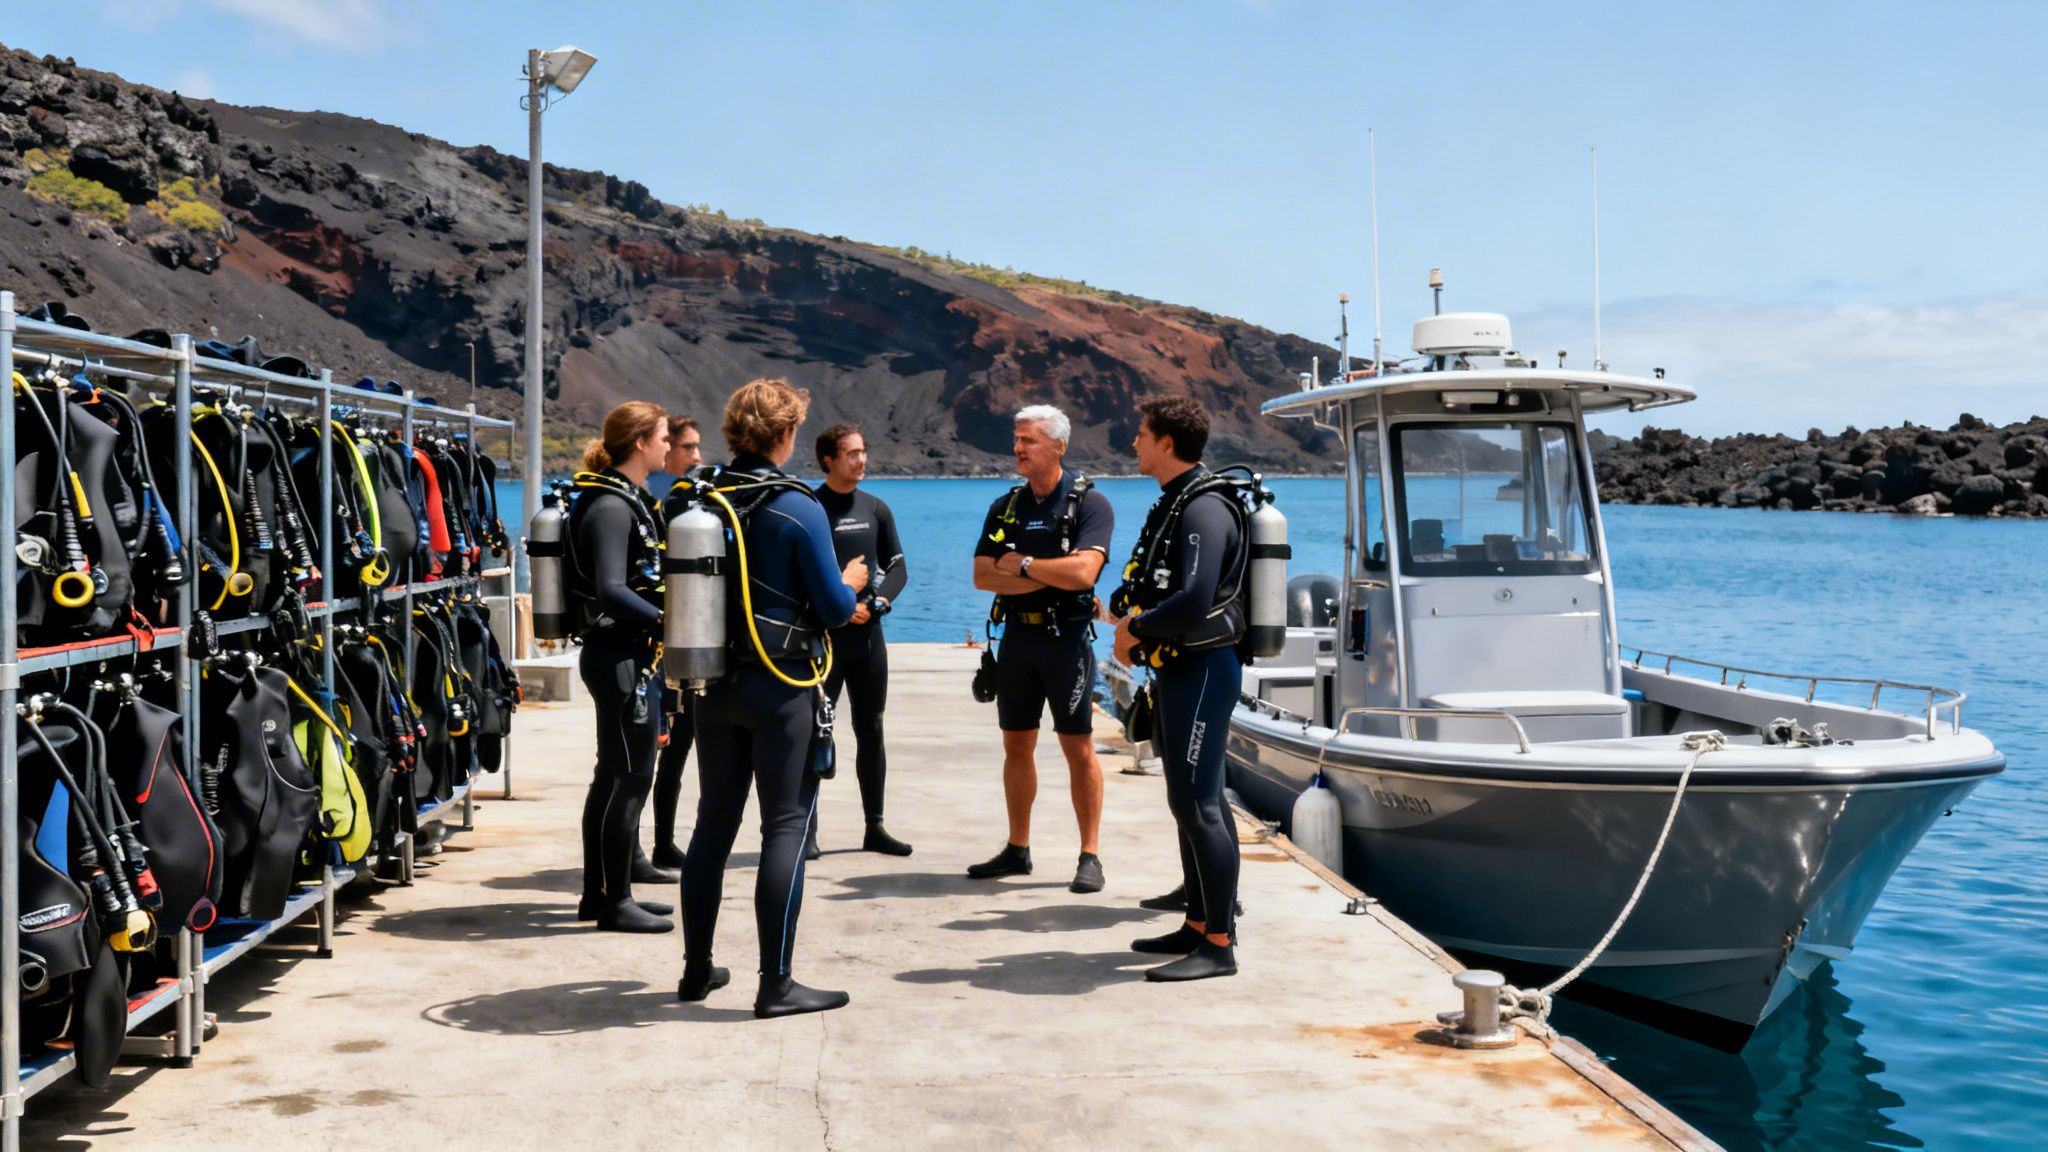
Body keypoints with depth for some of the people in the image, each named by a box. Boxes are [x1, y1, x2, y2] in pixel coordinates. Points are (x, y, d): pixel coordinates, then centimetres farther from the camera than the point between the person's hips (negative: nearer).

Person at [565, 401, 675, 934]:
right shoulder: (611, 506, -16)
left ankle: (599, 892, 24)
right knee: (628, 776, -4)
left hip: (633, 656, 11)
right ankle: (615, 902, 4)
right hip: (620, 656, -11)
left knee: (615, 776, 15)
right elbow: (610, 590, -25)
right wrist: (667, 620, -22)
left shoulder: (631, 499, 16)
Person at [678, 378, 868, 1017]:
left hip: (715, 683, 6)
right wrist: (852, 582, 11)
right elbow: (834, 610, -11)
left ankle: (697, 969, 22)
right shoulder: (798, 509, -13)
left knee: (713, 823, 14)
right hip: (781, 688, -6)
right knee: (786, 827, 0)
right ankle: (776, 984, 0)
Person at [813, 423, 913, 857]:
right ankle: (808, 831, 1)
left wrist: (878, 601, -7)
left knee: (871, 731, 9)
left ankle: (874, 827, 17)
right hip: (823, 634, -5)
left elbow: (898, 567, 11)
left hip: (868, 631, 5)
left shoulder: (876, 509, 11)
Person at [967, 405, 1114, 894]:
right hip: (1017, 634, 6)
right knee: (1017, 745, 10)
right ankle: (1017, 850, 20)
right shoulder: (1006, 506, 10)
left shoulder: (1089, 503, -6)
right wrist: (1049, 577, -11)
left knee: (1079, 748, -3)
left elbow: (1083, 572, -21)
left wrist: (1022, 565, -9)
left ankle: (1089, 857, 3)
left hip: (1066, 637, -5)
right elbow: (982, 575, 0)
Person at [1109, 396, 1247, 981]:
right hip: (1177, 667, 11)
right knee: (1189, 801, 15)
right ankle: (1199, 924, 25)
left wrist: (1135, 629, -14)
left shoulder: (1205, 509, -18)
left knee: (1198, 804, -9)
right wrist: (1129, 614, 3)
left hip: (1201, 669, -10)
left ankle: (1219, 945, -4)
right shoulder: (1175, 502, 15)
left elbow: (1195, 602, -28)